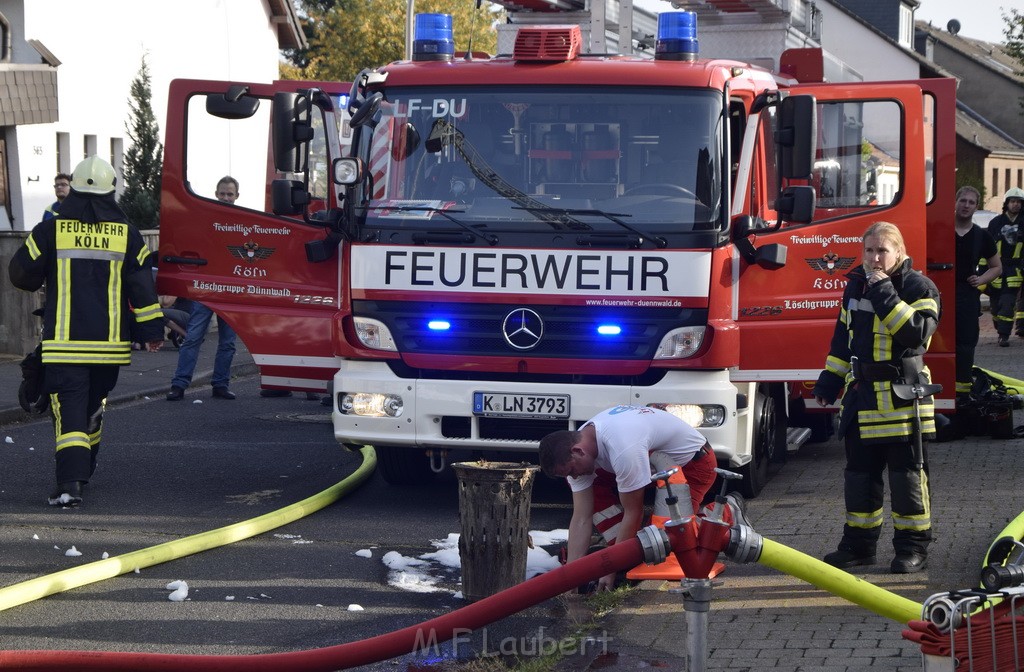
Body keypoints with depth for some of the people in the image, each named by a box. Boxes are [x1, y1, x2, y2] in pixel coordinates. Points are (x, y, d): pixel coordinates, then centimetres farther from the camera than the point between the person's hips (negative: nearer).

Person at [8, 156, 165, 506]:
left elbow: (21, 273, 5)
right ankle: (84, 469, 32)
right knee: (94, 403, 21)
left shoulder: (50, 231, -4)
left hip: (64, 342, -2)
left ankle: (70, 481, -22)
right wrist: (152, 331, 8)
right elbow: (142, 287, 1)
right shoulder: (126, 234, 1)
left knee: (68, 407, -6)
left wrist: (41, 281, 28)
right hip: (110, 342, 2)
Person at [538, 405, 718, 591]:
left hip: (694, 462, -8)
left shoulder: (622, 449, -40)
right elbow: (581, 520, -11)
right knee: (596, 488, -7)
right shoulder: (578, 448, -13)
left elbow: (633, 513, -31)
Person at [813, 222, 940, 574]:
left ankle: (913, 546, 4)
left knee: (906, 474, -2)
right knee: (859, 472, 10)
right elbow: (843, 339, 20)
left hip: (903, 396, -6)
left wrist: (885, 295, -23)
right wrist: (829, 381, 16)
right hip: (861, 393, 6)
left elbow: (917, 333, -23)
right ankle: (859, 544, 18)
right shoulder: (856, 287, 12)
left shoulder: (919, 288, -7)